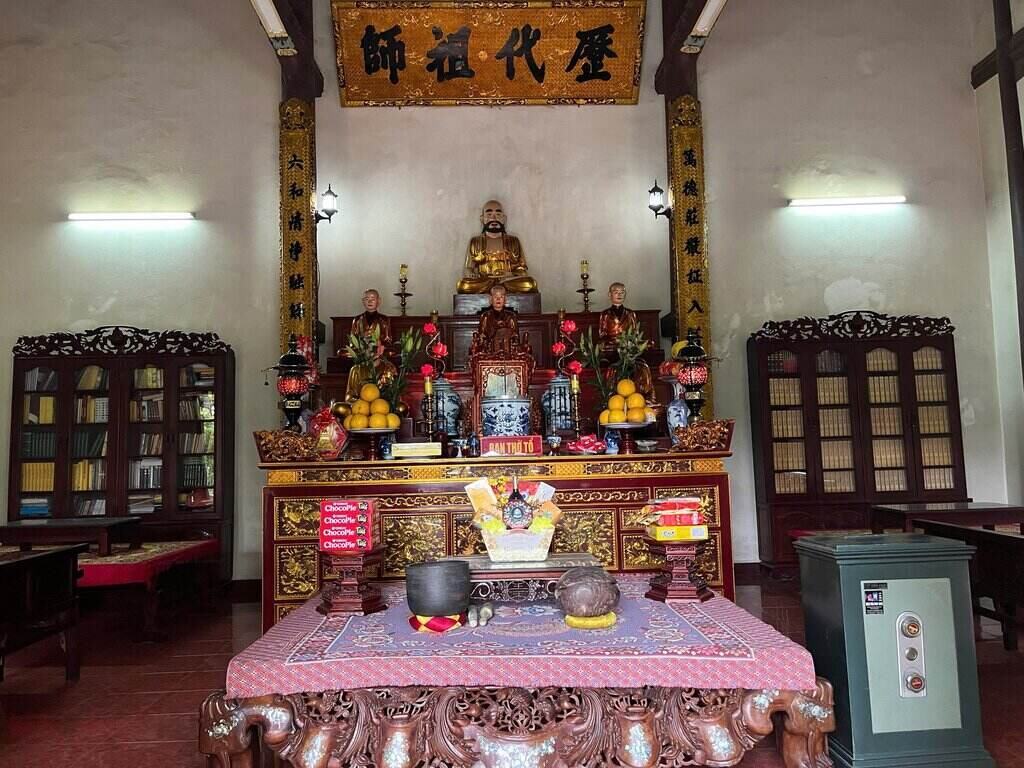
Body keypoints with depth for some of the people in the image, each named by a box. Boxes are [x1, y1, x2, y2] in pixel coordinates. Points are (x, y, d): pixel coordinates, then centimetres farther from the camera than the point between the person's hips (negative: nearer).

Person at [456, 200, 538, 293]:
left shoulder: (514, 241, 18)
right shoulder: (474, 242, 17)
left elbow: (522, 269, 13)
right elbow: (467, 269, 12)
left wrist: (512, 275, -11)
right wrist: (471, 275, -13)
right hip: (481, 282, -1)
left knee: (529, 284, -34)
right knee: (463, 285, -36)